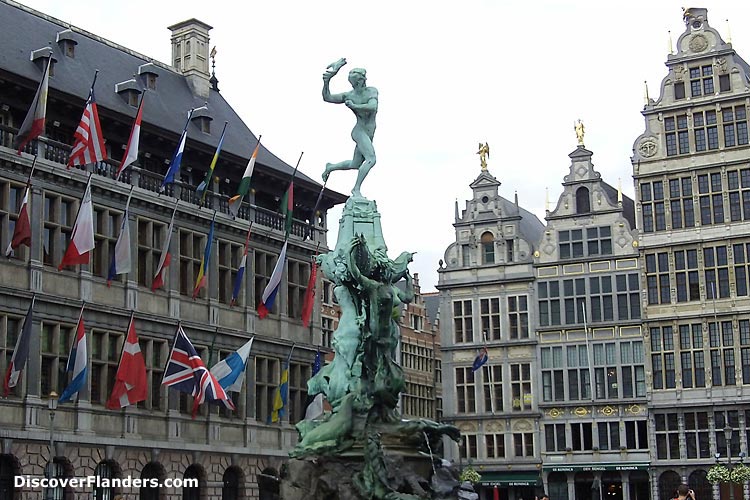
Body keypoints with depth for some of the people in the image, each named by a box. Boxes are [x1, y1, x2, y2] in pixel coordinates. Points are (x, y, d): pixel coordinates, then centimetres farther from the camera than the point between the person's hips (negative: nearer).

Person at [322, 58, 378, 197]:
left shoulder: (372, 91, -1)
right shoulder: (348, 96, -7)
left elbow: (373, 107, -19)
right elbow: (327, 98, -15)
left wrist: (354, 106, -22)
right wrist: (326, 81, -28)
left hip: (368, 135, 5)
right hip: (359, 132, -5)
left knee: (355, 164, 17)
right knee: (371, 159, -24)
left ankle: (330, 167, 38)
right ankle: (356, 189, -20)